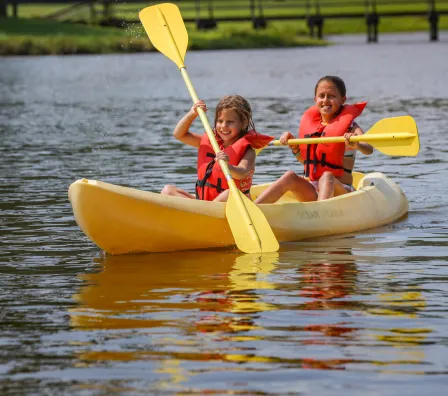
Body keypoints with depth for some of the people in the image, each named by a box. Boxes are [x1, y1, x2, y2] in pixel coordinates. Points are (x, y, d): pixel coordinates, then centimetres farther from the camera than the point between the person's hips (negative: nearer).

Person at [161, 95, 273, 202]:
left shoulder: (247, 150, -6)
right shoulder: (209, 141, 13)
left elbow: (241, 174, -26)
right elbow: (179, 134, 17)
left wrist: (227, 166, -49)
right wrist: (192, 114, 1)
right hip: (202, 199, 7)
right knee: (168, 190, -9)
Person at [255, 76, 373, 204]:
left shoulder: (349, 126, -3)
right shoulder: (310, 123, 11)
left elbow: (368, 150, -23)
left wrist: (356, 145, -45)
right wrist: (295, 148, 5)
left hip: (340, 191, -5)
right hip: (312, 192, 5)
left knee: (327, 176, -34)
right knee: (290, 176, -20)